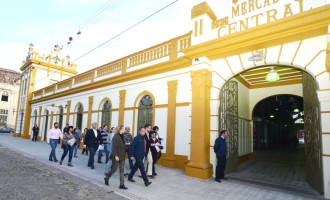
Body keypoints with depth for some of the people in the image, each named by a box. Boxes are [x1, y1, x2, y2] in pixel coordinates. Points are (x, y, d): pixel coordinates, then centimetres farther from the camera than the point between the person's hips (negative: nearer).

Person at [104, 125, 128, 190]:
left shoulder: (122, 136, 9)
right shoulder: (115, 137, -13)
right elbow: (114, 147, -17)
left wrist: (124, 154, 11)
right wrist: (115, 156, -21)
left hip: (122, 156, 7)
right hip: (117, 156, -7)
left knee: (122, 170, 6)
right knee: (114, 169, 7)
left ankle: (122, 185, 11)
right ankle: (107, 178, 34)